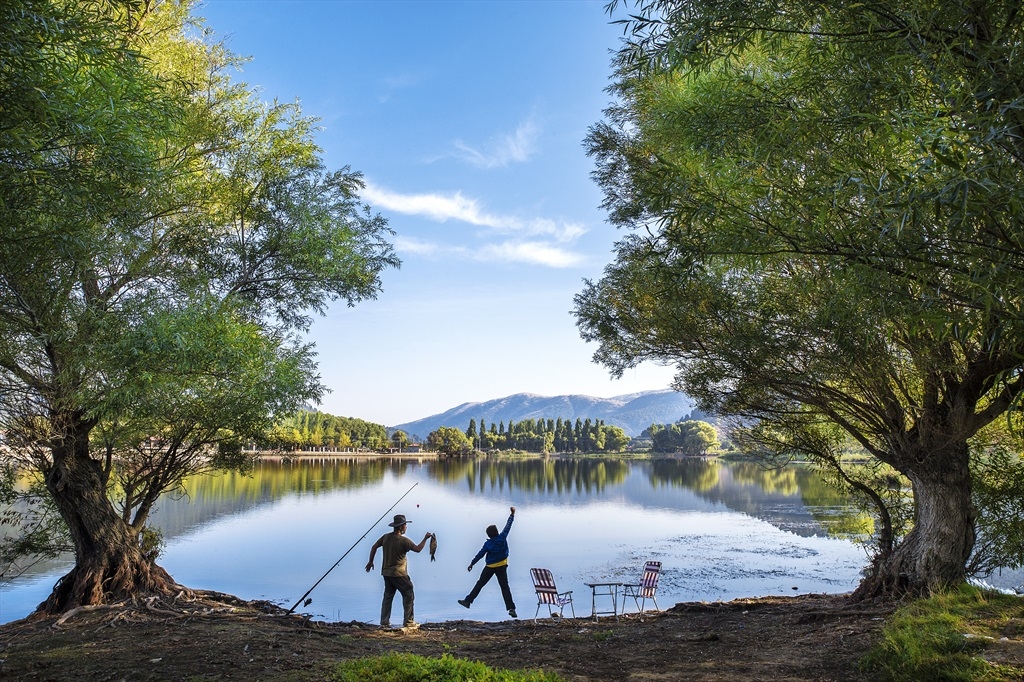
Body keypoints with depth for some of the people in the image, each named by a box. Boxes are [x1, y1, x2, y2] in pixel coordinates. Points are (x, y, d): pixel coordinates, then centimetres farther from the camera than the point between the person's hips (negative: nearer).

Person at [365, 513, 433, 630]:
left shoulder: (386, 537, 2)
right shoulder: (404, 541, -17)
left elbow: (374, 547, 10)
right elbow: (418, 549, -11)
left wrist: (370, 561, 21)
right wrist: (425, 538, 0)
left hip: (386, 572, 7)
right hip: (398, 573, -7)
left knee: (388, 596, 15)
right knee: (408, 595, 4)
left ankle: (384, 622, 16)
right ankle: (408, 622, 4)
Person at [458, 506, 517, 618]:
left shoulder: (488, 544, -12)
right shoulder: (503, 537, -11)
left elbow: (480, 554, -6)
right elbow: (508, 526, -3)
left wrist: (471, 564, 6)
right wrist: (512, 514, 6)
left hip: (490, 567, -1)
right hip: (502, 566, 2)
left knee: (480, 584, 11)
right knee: (505, 587, 0)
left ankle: (468, 601, 17)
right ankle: (511, 608, -10)